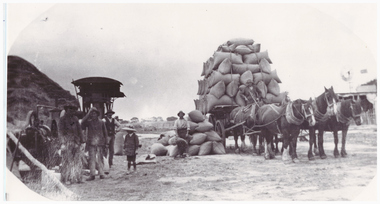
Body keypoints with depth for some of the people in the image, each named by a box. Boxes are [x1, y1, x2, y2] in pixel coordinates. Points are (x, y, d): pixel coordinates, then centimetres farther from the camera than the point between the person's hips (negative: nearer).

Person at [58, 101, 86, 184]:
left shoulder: (75, 119, 14)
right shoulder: (62, 119, 0)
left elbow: (79, 130, 15)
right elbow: (60, 131, -5)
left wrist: (82, 141, 9)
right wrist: (62, 143, -14)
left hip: (76, 142, 5)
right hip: (67, 142, -5)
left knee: (77, 160, 3)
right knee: (67, 160, -4)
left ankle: (78, 178, 7)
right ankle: (67, 179, 0)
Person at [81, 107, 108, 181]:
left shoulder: (101, 122, 8)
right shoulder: (89, 122, 7)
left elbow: (105, 133, 12)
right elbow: (83, 123, -15)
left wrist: (106, 143, 8)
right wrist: (88, 113, -14)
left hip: (100, 143, 0)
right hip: (91, 143, 0)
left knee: (100, 158, 2)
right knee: (91, 159, -2)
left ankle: (101, 174, 8)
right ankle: (92, 175, 0)